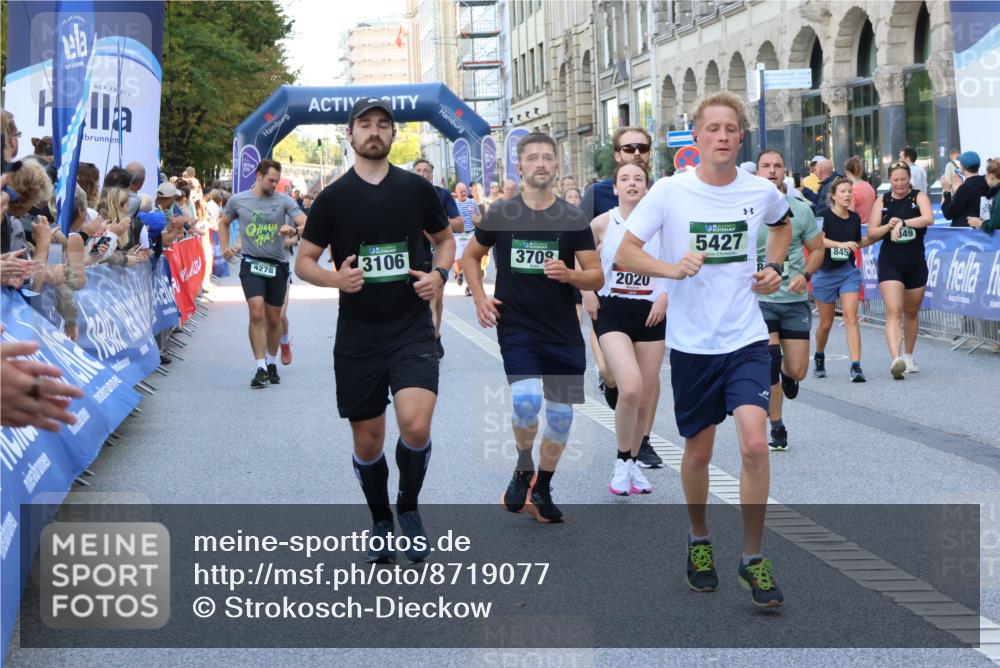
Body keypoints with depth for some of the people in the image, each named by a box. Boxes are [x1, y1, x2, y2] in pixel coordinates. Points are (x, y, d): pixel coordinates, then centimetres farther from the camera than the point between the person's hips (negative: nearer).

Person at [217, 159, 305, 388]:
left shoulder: (284, 201, -3)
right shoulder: (238, 200, 2)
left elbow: (306, 223, -11)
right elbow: (223, 222, 20)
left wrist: (293, 230, -32)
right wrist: (224, 247, 7)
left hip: (277, 265, 1)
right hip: (251, 263, -1)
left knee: (274, 319, 10)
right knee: (257, 313, -17)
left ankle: (272, 364, 29)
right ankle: (260, 368, -15)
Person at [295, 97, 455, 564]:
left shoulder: (417, 189, 2)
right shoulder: (332, 198, 0)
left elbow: (445, 239, 17)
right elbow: (303, 262, 6)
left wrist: (439, 273, -4)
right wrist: (335, 278, -15)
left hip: (412, 330, -1)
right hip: (357, 336, 1)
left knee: (416, 426, -20)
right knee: (367, 441, 8)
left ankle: (409, 508, 7)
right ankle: (382, 523, 31)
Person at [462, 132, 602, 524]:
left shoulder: (574, 220, 1)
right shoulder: (500, 215, 1)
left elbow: (596, 277, 2)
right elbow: (471, 256, 16)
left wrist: (569, 274, -19)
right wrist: (479, 297, 1)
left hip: (563, 332, 2)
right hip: (516, 327, -2)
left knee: (561, 414, 6)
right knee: (526, 399, -23)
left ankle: (541, 490, 25)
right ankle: (523, 469, 5)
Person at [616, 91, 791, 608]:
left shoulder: (761, 192, 0)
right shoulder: (669, 192, -7)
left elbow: (781, 225, 24)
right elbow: (624, 254, -7)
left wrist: (774, 266, 7)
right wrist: (671, 268, -24)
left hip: (746, 338, 1)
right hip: (691, 342, 0)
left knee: (754, 443, -16)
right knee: (699, 451, 10)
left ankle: (753, 557, 0)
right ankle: (699, 539, 37)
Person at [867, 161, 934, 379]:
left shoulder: (919, 197, 1)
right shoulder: (882, 202, 5)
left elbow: (928, 218, -19)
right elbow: (871, 234, 3)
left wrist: (903, 223, -29)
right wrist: (888, 226, -16)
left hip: (916, 264, 1)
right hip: (889, 264, -1)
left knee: (911, 312, 15)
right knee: (893, 312, -17)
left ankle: (909, 358, 33)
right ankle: (896, 360, -30)